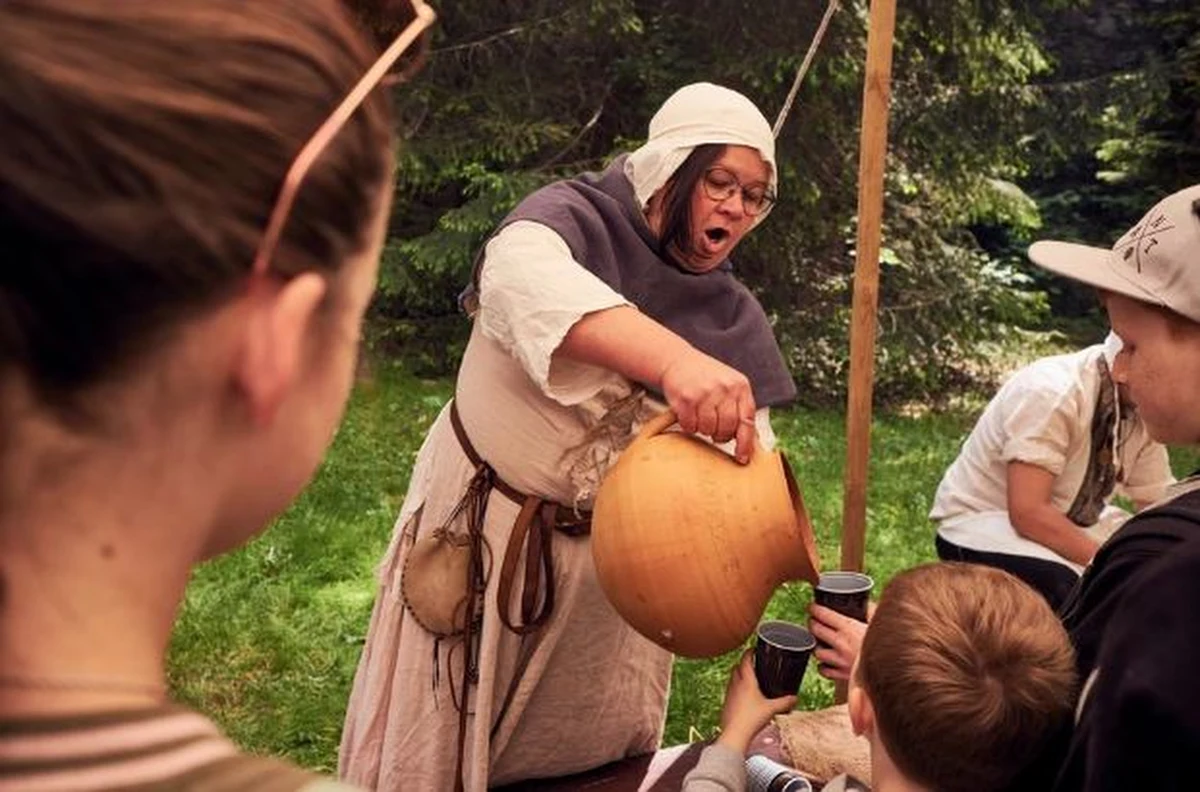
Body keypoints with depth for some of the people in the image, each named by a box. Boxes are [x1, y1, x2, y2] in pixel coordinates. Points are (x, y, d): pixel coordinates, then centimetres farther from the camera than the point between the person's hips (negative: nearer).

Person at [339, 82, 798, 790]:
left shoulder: (732, 319, -2)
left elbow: (749, 449, -5)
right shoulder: (577, 219, -19)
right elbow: (522, 273, -43)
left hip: (612, 555, 4)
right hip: (484, 527, -4)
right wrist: (673, 358, -59)